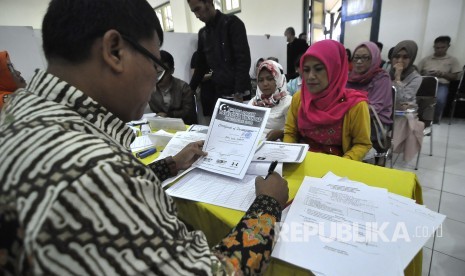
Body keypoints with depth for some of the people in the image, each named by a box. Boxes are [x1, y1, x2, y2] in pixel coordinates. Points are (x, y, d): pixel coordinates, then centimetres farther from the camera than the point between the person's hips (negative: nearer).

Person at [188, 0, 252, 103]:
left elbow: (243, 59, -13)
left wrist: (239, 93, -19)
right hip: (219, 94, 5)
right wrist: (190, 90, 12)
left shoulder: (232, 23, -4)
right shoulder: (203, 33, 14)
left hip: (239, 94, -5)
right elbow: (201, 65, 18)